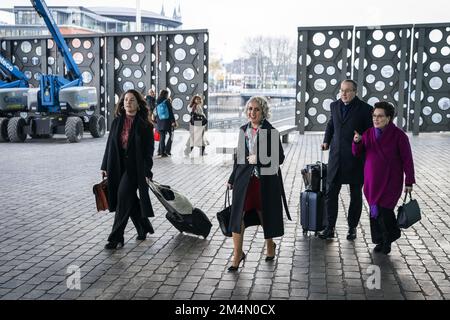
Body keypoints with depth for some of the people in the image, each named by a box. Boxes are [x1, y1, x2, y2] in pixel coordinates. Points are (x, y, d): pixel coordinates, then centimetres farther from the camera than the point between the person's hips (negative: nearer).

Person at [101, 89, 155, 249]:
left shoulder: (144, 125, -8)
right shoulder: (117, 122, 5)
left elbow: (148, 150, -9)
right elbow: (110, 145, 8)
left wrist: (147, 172, -14)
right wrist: (105, 167, 6)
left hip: (135, 167, -5)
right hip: (118, 166, 5)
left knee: (123, 197, -10)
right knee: (129, 200, 12)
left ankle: (116, 237, -1)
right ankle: (144, 227, 32)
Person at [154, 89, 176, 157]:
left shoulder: (157, 103, 7)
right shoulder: (167, 101, -8)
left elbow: (155, 113, 9)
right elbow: (171, 112, -11)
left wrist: (157, 122, 17)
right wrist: (173, 121, -10)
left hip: (160, 122, 5)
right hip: (168, 121, -4)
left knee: (162, 137, 10)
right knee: (171, 135, 9)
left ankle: (161, 151, 9)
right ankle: (167, 150, 2)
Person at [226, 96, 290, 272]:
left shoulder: (270, 131, -9)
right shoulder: (243, 130, 6)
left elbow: (279, 158, -8)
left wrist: (259, 159, -19)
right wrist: (232, 179, 16)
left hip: (265, 180, -3)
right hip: (244, 179, 3)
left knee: (264, 213, 13)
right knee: (238, 214, -6)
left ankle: (270, 244, 41)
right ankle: (238, 253, 6)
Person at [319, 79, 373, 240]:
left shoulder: (365, 109, -7)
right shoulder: (334, 106, 8)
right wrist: (326, 140, 9)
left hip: (356, 159, -4)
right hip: (336, 157, 4)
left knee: (355, 195, 9)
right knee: (330, 193, 3)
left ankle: (352, 228, 22)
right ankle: (330, 228, 11)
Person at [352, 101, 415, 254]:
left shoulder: (399, 135, -11)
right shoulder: (369, 134, 1)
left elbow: (407, 159, -8)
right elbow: (357, 153, 0)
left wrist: (409, 182, -8)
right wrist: (357, 141, -21)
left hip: (391, 180, -4)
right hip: (372, 180, 4)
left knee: (383, 210, -9)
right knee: (375, 211, 6)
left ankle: (389, 237, 21)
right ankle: (380, 240, 26)